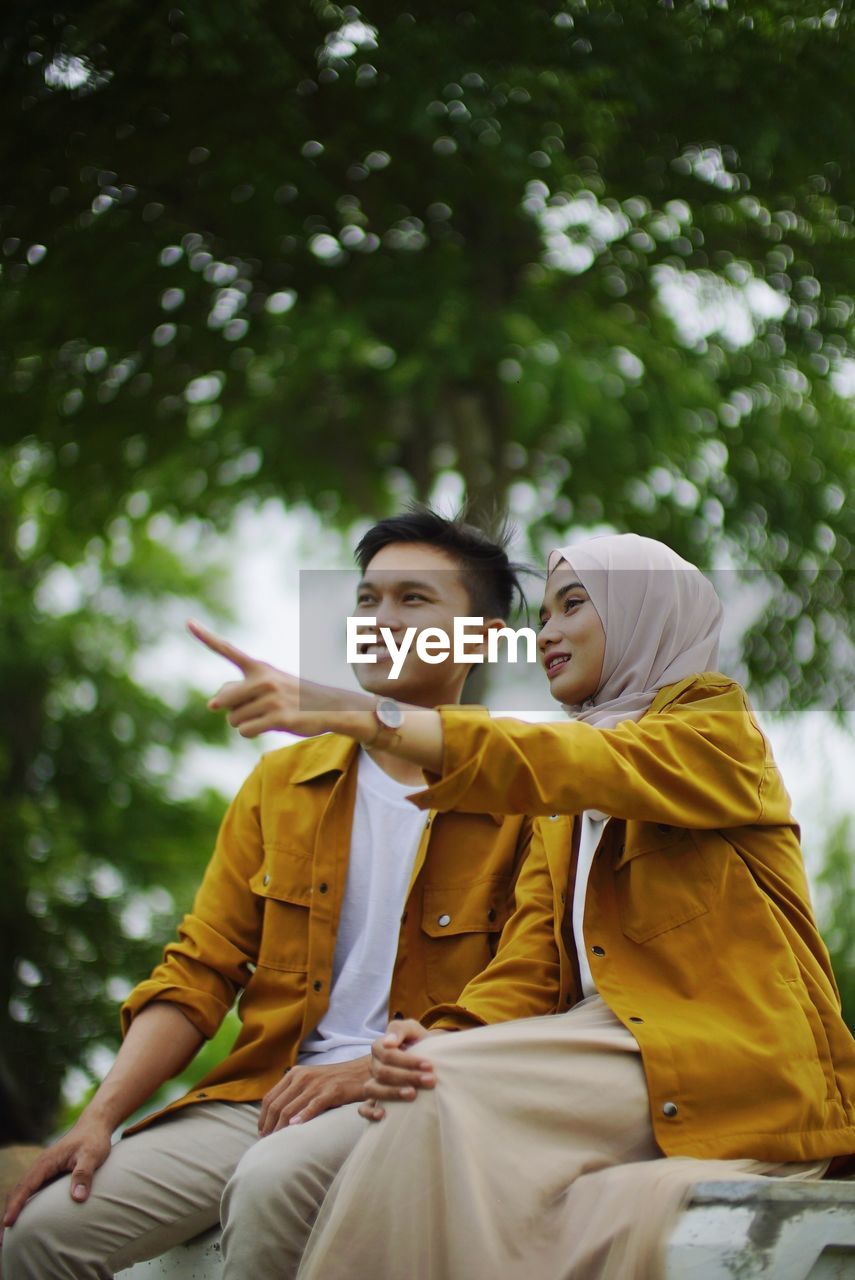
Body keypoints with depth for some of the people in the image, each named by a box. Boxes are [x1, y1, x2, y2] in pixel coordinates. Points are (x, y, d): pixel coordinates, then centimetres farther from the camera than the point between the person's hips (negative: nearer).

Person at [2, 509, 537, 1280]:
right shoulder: (281, 783, 16)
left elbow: (530, 997, -4)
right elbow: (199, 971, 11)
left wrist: (374, 1070, -16)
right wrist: (101, 1117, -2)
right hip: (261, 1093, 4)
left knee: (270, 1183, -36)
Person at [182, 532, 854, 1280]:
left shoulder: (716, 723, 2)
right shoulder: (563, 811, 24)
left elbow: (571, 764, -18)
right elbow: (531, 952, 8)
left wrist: (357, 713, -29)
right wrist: (447, 1036, -15)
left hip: (741, 1059, -5)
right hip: (620, 1044, 5)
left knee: (447, 1095, -25)